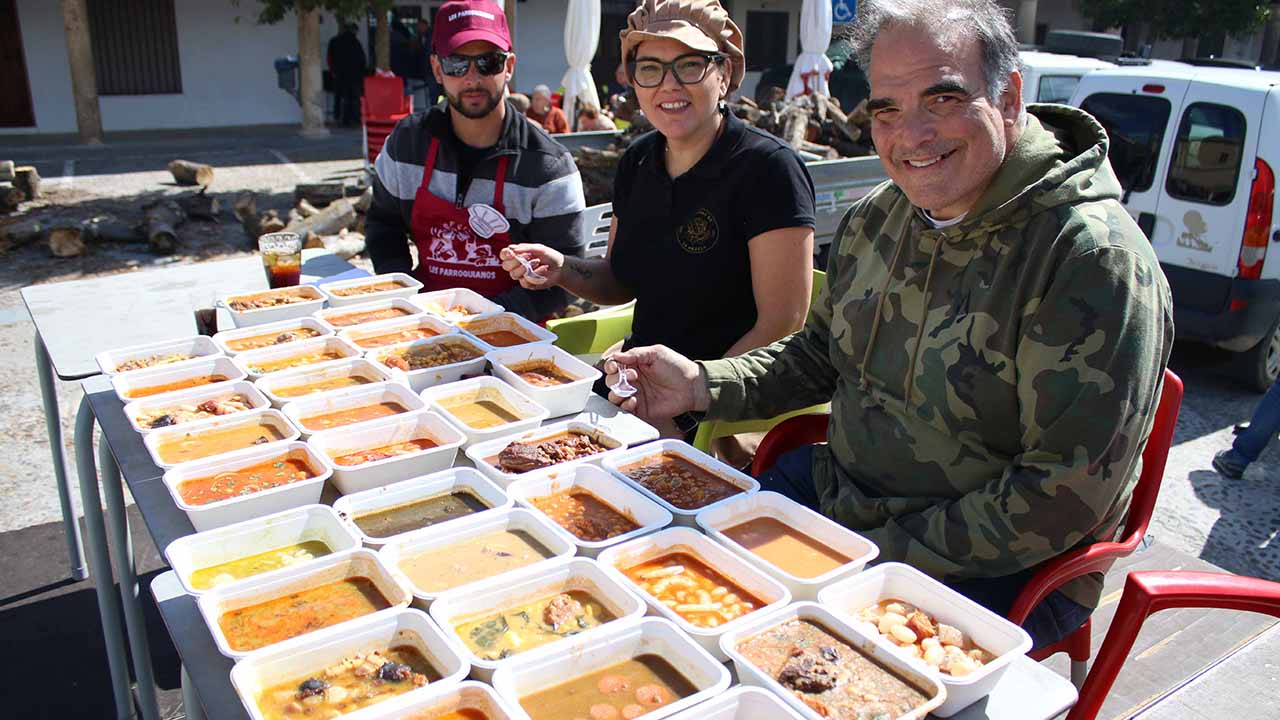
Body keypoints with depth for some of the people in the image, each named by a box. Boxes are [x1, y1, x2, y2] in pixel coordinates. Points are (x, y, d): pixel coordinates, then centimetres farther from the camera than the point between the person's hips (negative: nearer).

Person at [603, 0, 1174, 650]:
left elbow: (1067, 494, -23)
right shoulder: (875, 218, 2)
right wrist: (702, 385, -3)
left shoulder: (1094, 257, -22)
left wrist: (884, 557, -22)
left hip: (1000, 574, -6)